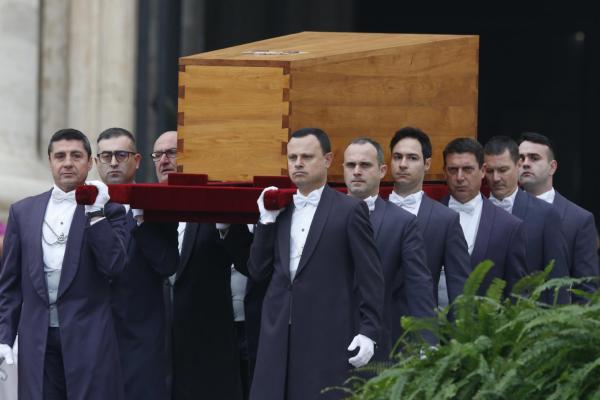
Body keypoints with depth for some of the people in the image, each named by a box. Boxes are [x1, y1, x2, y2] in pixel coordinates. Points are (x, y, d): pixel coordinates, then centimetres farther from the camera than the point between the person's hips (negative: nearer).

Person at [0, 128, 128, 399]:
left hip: (90, 338, -2)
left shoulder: (108, 210, 5)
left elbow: (114, 266, -8)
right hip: (37, 341, 2)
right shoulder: (23, 212, 13)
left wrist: (95, 213, -12)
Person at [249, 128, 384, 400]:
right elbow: (258, 271, 12)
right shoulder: (279, 211, 16)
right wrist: (267, 220, 3)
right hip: (279, 336, 5)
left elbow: (370, 277, -3)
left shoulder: (349, 211, 0)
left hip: (329, 338, -5)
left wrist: (368, 332, -11)